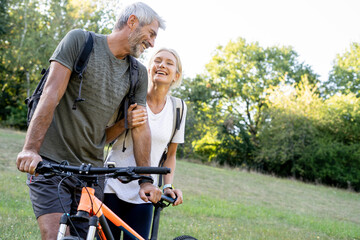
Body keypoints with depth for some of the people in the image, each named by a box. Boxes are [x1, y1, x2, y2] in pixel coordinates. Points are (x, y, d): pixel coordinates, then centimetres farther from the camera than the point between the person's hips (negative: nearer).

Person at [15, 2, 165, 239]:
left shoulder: (138, 73, 9)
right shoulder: (80, 40, -4)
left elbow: (140, 127, 7)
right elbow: (51, 95, -14)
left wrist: (146, 181, 1)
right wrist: (30, 148, -25)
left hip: (92, 171, 5)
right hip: (50, 164, -5)